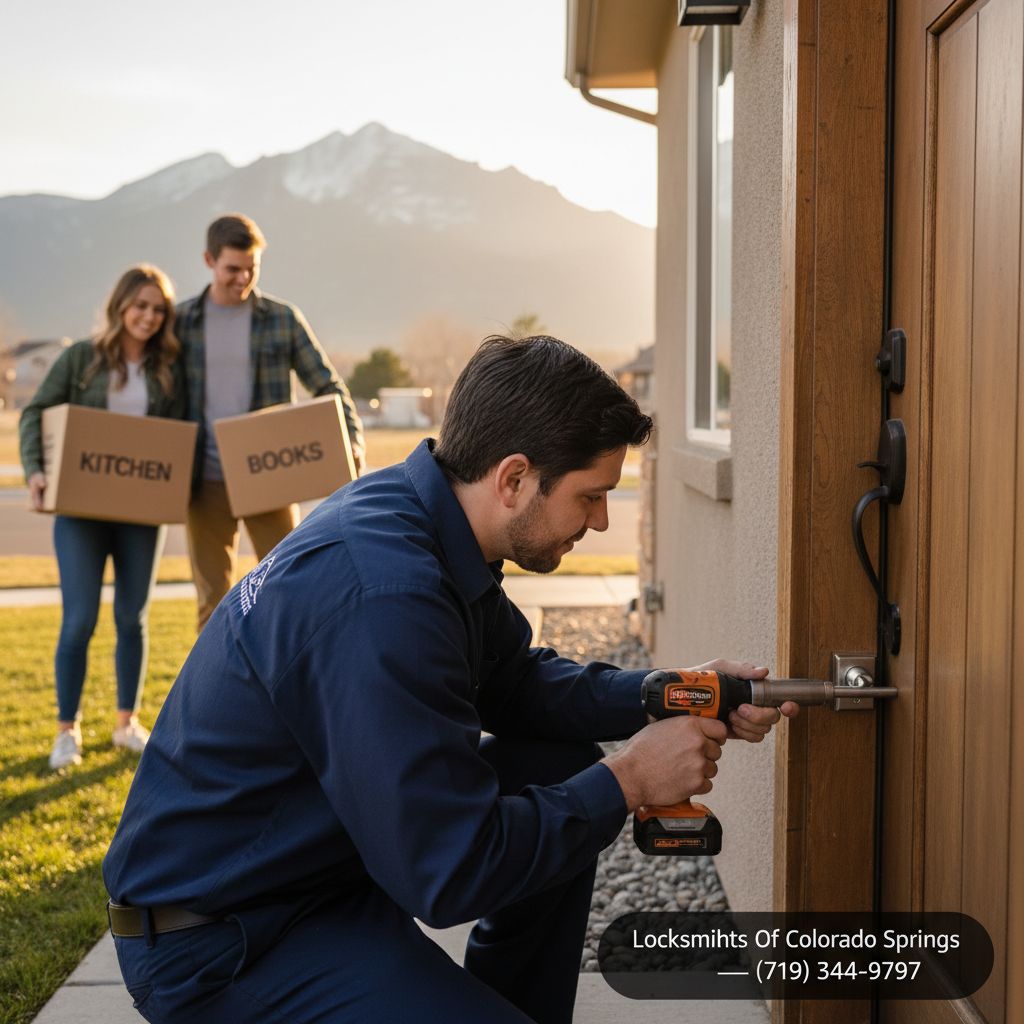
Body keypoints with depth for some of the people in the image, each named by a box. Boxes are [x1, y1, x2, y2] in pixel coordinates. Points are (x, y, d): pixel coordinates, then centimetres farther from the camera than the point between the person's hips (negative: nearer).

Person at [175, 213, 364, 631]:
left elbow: (328, 387, 4)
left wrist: (353, 442, -11)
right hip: (208, 482, 1)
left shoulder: (283, 318, 1)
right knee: (213, 601, 6)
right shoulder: (181, 321, 3)